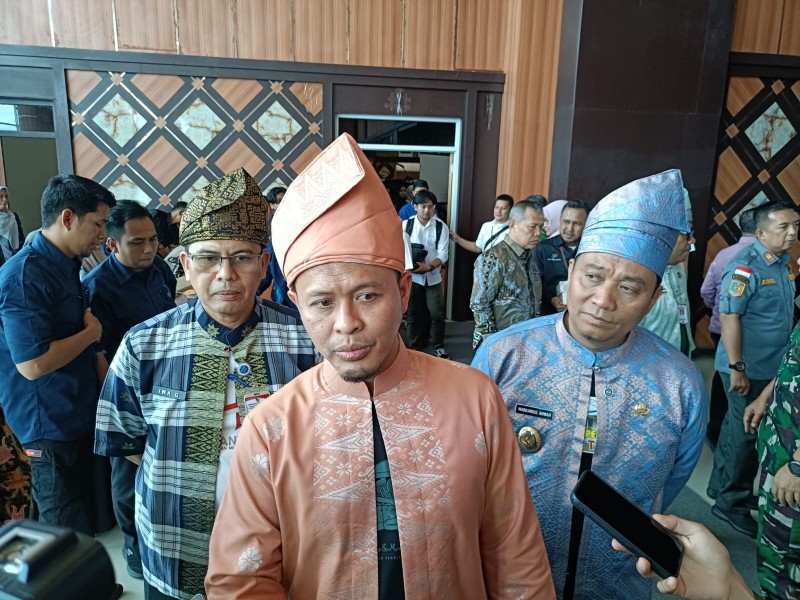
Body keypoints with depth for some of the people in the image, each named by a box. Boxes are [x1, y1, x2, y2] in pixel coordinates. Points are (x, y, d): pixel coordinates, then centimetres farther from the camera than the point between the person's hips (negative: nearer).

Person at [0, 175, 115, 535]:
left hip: (79, 414, 9)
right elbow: (33, 364, -28)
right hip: (49, 426, -9)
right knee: (68, 536, 6)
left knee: (86, 515, 22)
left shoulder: (67, 265, 8)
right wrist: (91, 333, -16)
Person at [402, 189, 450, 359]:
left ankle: (438, 346, 22)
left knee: (437, 313, 2)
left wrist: (429, 267, -25)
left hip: (433, 276, 0)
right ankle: (415, 347, 24)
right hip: (412, 276, 0)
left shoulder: (441, 227, -5)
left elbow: (443, 254, -9)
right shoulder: (406, 225, -4)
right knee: (413, 313, 9)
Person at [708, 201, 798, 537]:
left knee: (738, 428, 19)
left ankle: (722, 486, 35)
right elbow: (729, 316, -22)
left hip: (769, 366, 8)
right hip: (748, 368, -8)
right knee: (745, 433, 2)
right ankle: (731, 503, 18)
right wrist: (737, 367, -23)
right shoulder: (745, 267, -19)